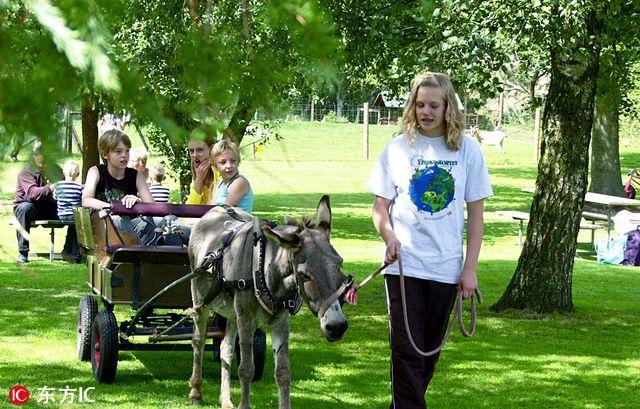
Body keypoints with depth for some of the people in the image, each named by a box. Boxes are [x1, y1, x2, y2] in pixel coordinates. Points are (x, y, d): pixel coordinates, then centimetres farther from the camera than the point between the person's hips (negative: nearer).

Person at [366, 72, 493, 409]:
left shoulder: (467, 149, 3)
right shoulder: (398, 148, 3)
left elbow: (475, 213, 5)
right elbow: (380, 206, 7)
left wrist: (470, 267, -1)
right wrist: (388, 234, -14)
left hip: (446, 266, 1)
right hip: (404, 264, -1)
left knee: (430, 349, 10)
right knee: (406, 349, -8)